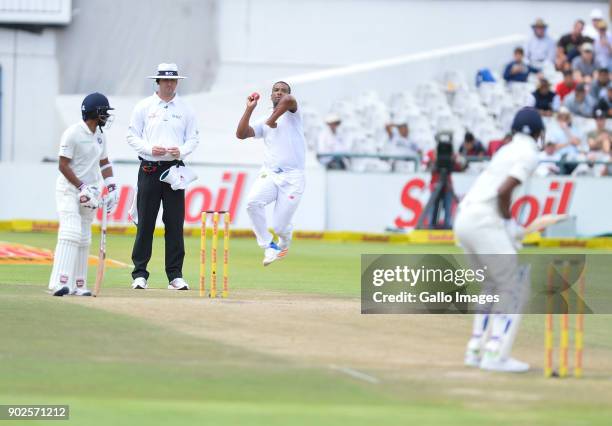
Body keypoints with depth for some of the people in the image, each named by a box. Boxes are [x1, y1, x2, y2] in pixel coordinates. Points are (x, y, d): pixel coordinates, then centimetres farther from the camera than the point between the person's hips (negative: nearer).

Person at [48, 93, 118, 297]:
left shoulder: (100, 135, 9)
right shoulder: (73, 133, -15)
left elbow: (104, 162, 19)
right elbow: (63, 166, -16)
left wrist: (111, 187, 6)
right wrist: (82, 187, -21)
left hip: (88, 190, 8)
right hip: (69, 188, -8)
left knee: (84, 239, 8)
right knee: (71, 233, -20)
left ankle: (78, 285, 13)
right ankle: (60, 283, -28)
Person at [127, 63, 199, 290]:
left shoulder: (185, 109, 9)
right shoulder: (143, 107, 4)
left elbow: (193, 138, 10)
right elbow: (132, 136, 3)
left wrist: (181, 151, -10)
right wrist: (150, 149, -14)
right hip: (149, 169, -1)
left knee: (175, 223, -1)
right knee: (145, 222, -2)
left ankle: (175, 275, 3)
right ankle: (139, 274, 3)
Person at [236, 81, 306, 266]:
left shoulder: (291, 112, 5)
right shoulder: (264, 123, 17)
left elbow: (289, 99, -20)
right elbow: (241, 134, 3)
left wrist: (272, 119, -12)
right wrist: (250, 108, 2)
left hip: (292, 178, -3)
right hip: (269, 175, 4)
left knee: (279, 226, -7)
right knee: (253, 201, -29)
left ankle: (284, 243, 32)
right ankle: (268, 246, -13)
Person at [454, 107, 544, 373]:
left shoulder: (507, 150, 20)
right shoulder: (529, 155, -5)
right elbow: (503, 191, -17)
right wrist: (508, 222, -5)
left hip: (463, 221, 9)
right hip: (485, 222, -9)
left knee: (493, 285, 20)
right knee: (514, 288, -1)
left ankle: (476, 350, 16)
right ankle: (496, 354, -8)